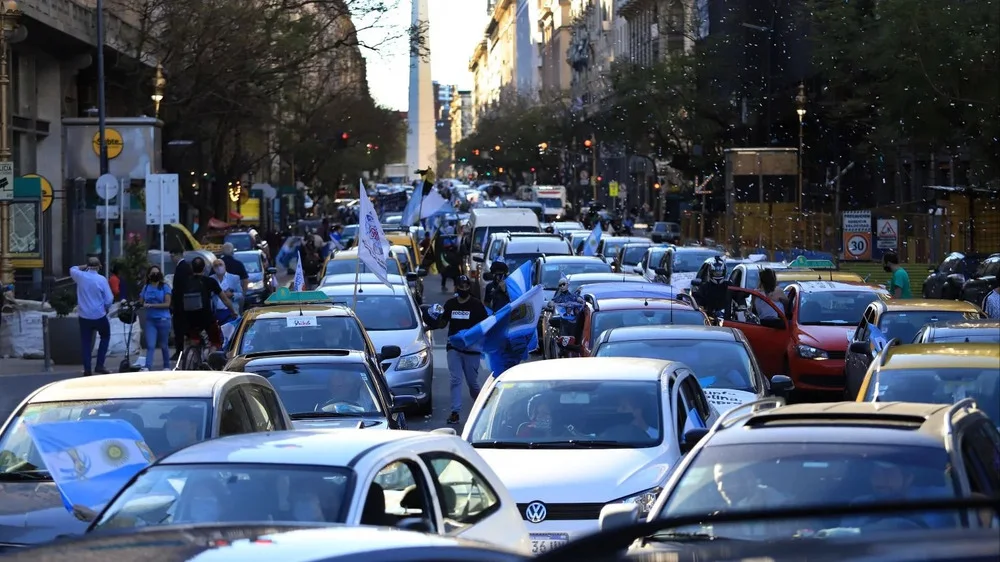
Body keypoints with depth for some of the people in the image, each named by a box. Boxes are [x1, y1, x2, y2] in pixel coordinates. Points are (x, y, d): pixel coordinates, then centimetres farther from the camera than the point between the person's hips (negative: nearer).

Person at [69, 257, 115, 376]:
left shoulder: (80, 277, -5)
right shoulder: (102, 280, -12)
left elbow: (72, 269, 19)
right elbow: (109, 299, -10)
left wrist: (84, 267, 12)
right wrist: (106, 308, 9)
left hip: (84, 316, 2)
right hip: (99, 316, -2)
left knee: (86, 342, 9)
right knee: (105, 337, 18)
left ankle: (87, 369, 7)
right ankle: (99, 365, 9)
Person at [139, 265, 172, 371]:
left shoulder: (165, 287, 1)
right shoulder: (146, 288, 11)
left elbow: (167, 304, -8)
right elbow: (140, 303, 14)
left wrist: (151, 305, -15)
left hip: (163, 319, -2)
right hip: (150, 320, 2)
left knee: (164, 345, 7)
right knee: (150, 345, -10)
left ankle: (167, 366, 20)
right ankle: (147, 367, -20)